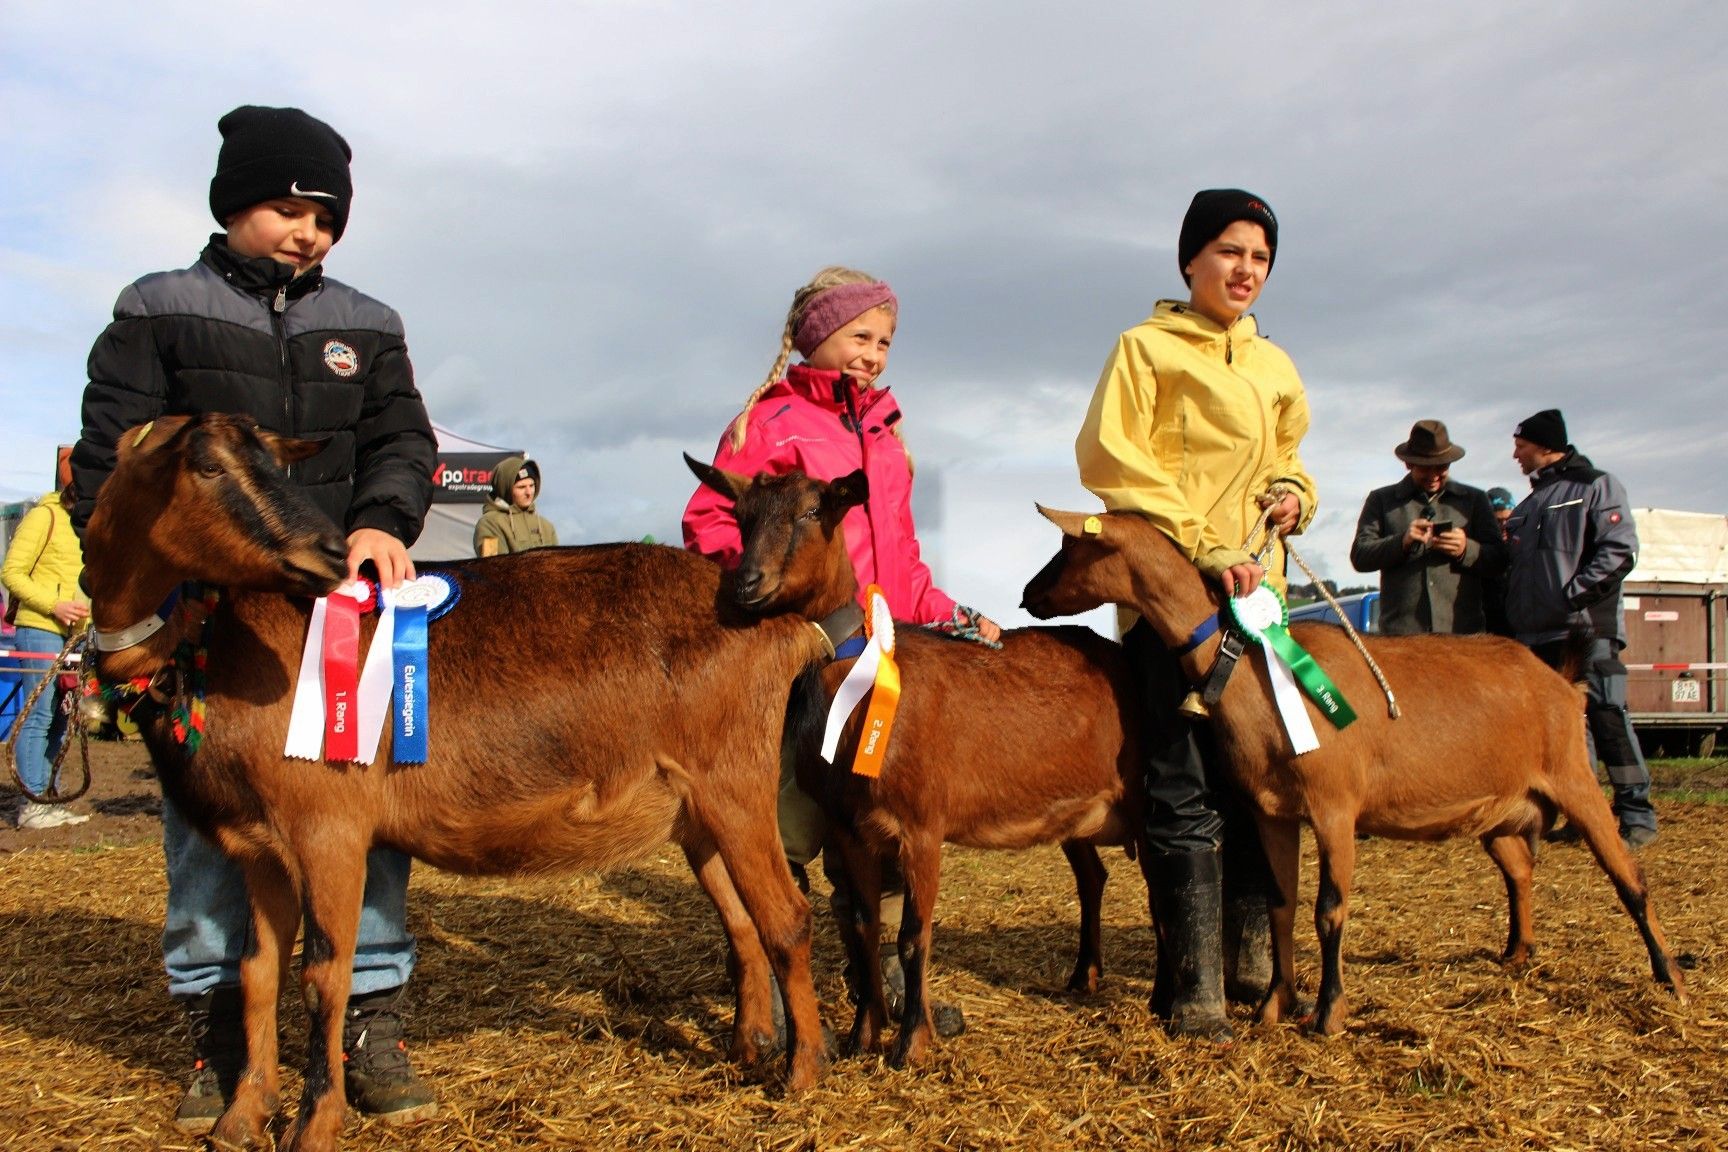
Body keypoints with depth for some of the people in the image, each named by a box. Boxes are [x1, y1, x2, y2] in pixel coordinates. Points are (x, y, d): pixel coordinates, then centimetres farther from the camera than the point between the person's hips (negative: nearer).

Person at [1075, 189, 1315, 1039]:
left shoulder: (1275, 366, 20)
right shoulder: (1148, 347, 1)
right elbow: (1108, 458, -9)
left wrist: (1293, 490, 6)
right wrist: (1201, 545, -16)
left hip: (1254, 590, 6)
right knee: (1186, 793, -6)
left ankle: (1250, 959, 23)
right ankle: (1191, 988, 2)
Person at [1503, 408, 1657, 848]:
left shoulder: (1595, 485, 1)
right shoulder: (1529, 504, 24)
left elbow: (1620, 550, -11)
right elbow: (1516, 565, 25)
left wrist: (1573, 593, -17)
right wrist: (1514, 618, 11)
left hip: (1587, 629, -7)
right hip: (1537, 636, 7)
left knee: (1606, 718, -8)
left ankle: (1636, 815, -2)